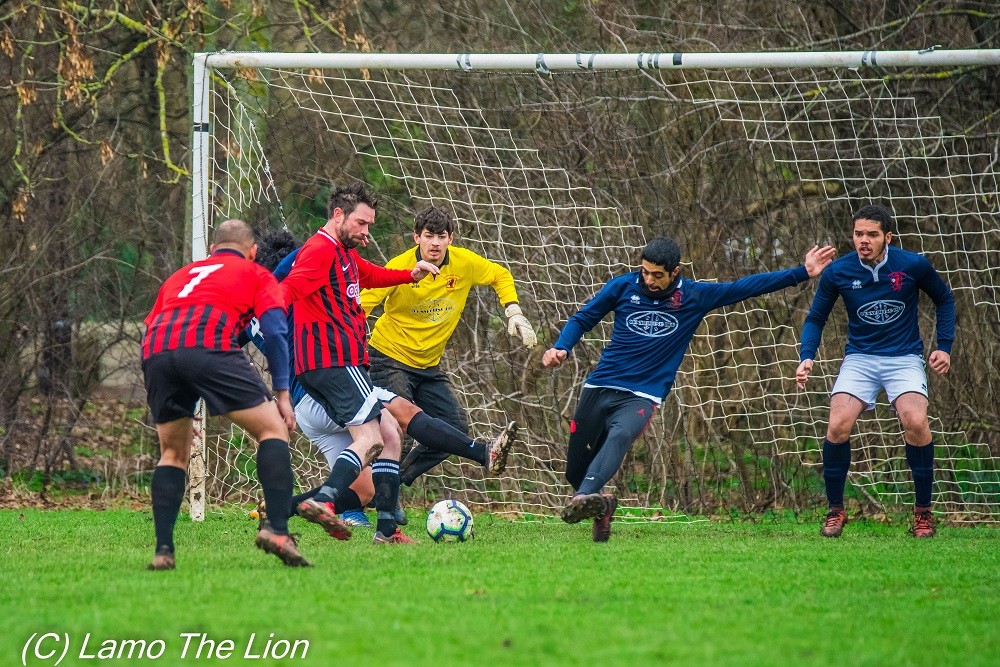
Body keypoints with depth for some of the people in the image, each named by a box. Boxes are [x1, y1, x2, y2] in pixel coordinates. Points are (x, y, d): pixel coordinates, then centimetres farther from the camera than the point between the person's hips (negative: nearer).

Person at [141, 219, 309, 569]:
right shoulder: (257, 275, 26)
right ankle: (277, 530, -9)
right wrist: (282, 394, 10)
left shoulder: (180, 276, 38)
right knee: (273, 429, 7)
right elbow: (274, 330, 9)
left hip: (155, 353, 4)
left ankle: (163, 550, 11)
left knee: (173, 453, 22)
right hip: (210, 346, -4)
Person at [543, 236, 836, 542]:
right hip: (599, 388, 2)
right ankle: (602, 505, 35)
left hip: (640, 398, -2)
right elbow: (582, 319, 13)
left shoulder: (694, 296, 4)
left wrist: (802, 273, 7)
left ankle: (583, 499, -54)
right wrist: (561, 348, -5)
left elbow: (747, 287, 8)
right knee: (575, 471, 3)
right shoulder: (623, 286, 4)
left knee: (619, 437, -36)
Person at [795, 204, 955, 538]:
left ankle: (923, 511, -7)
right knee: (838, 425, -21)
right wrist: (807, 357, -11)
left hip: (904, 357, -1)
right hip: (860, 357, 1)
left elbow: (944, 299, 9)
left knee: (916, 423, -26)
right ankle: (835, 510, 0)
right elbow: (815, 318, 6)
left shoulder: (913, 265, -9)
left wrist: (944, 346, 1)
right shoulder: (838, 272, -7)